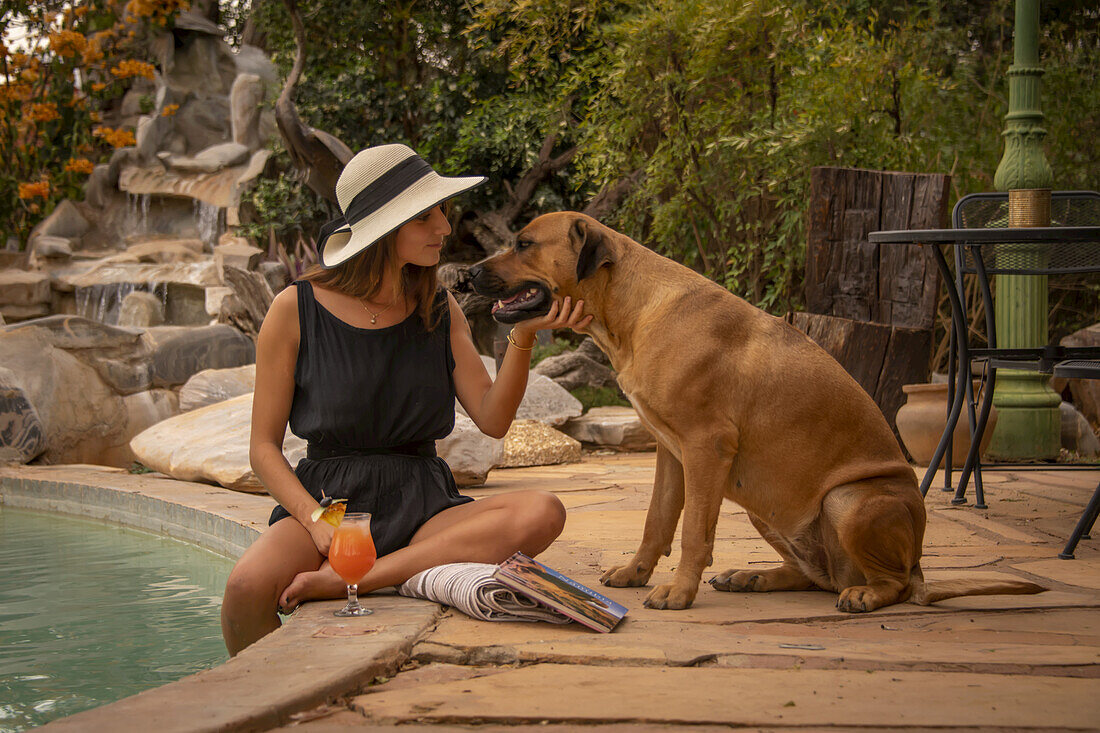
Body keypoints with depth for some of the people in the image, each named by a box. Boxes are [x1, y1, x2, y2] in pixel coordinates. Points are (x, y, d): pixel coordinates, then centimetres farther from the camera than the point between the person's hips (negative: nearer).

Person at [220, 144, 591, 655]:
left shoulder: (439, 310, 10)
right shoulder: (296, 310, 0)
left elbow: (492, 420, 1)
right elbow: (264, 447, -1)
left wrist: (523, 335, -15)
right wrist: (319, 524, -17)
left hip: (422, 507, 4)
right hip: (325, 498, -3)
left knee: (543, 514, -29)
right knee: (247, 590, -38)